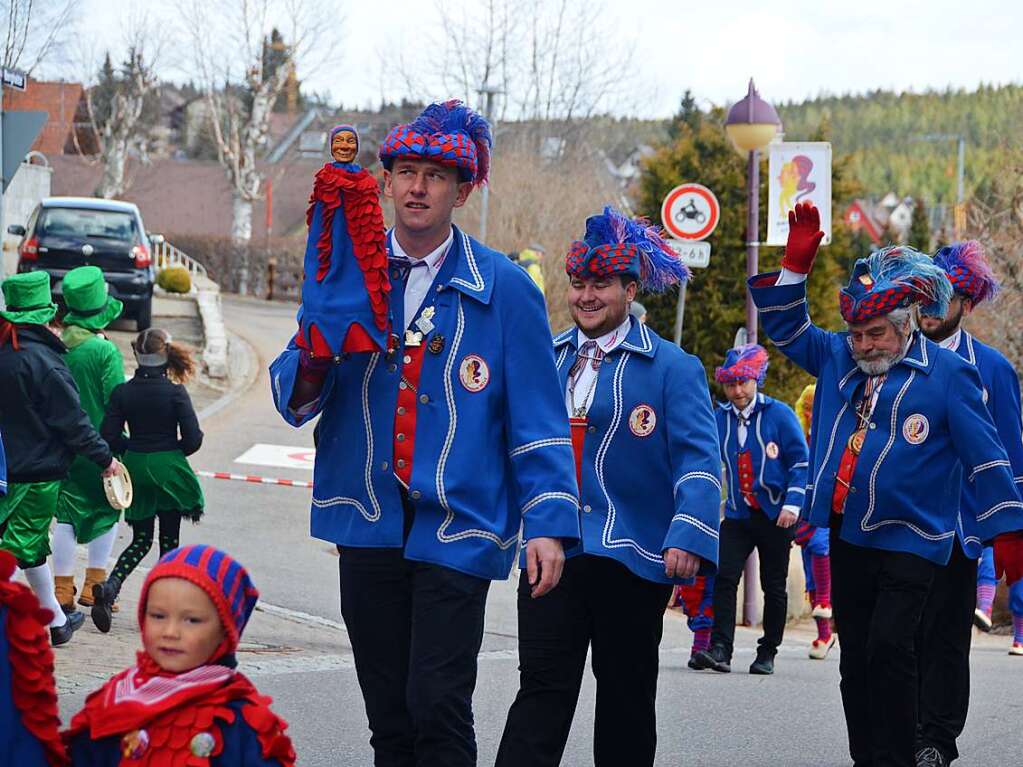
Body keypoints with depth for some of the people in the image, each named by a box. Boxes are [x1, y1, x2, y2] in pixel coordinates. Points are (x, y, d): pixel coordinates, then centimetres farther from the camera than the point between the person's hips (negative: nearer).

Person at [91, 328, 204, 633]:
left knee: (141, 539, 13)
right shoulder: (175, 392, -11)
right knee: (169, 540, 9)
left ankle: (110, 586, -11)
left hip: (136, 470, 3)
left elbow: (109, 436, -4)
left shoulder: (123, 392, -3)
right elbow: (193, 439, -12)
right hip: (169, 470, -3)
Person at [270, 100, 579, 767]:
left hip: (459, 526, -4)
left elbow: (538, 418, 0)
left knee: (437, 706, -13)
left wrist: (547, 524, -9)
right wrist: (310, 363, -18)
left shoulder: (503, 288, -1)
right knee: (388, 712, 10)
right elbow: (294, 399, 5)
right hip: (367, 521, 4)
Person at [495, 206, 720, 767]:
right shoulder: (546, 359, 11)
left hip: (632, 556, -3)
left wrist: (689, 536, -23)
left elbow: (698, 461, -10)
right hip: (551, 550, 3)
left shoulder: (671, 368, -3)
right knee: (542, 689, -4)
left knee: (625, 693, 9)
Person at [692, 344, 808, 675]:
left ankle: (767, 654, 16)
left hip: (776, 515, -3)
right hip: (738, 514, 3)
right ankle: (720, 649, -18)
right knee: (724, 577, -14)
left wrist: (792, 504, -12)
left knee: (773, 586, 6)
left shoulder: (779, 414, -6)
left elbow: (801, 461, -4)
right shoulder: (720, 417, 4)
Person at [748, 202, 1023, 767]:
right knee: (856, 657, 9)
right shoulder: (839, 357, 8)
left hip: (908, 544, -6)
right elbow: (786, 327, 17)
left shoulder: (947, 375, -8)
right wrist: (797, 261, 3)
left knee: (888, 648, -17)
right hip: (847, 536, 6)